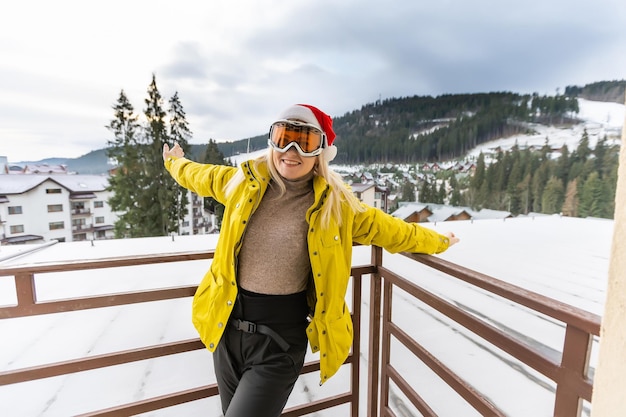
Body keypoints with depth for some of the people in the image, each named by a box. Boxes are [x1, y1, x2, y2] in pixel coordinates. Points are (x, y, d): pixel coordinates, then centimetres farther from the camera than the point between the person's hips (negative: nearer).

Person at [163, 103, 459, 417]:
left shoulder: (335, 206, -11)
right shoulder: (243, 182, -4)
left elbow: (390, 230, 4)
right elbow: (199, 176, 18)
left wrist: (437, 241, 17)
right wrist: (174, 163, 36)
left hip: (280, 342, -4)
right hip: (227, 329, 5)